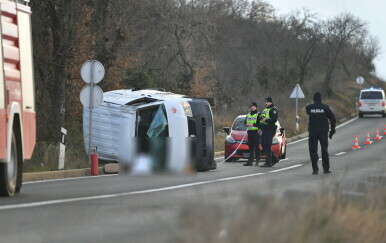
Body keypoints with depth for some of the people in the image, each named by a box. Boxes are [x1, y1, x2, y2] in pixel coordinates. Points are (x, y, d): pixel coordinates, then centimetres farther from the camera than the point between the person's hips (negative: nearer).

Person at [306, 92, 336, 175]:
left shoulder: (309, 107, -3)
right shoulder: (325, 107, -3)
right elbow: (333, 119, -1)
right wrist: (332, 131, 8)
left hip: (312, 132, -1)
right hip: (323, 132, 1)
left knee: (313, 150, 3)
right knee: (324, 150, 14)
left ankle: (315, 169, -6)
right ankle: (326, 168, 18)